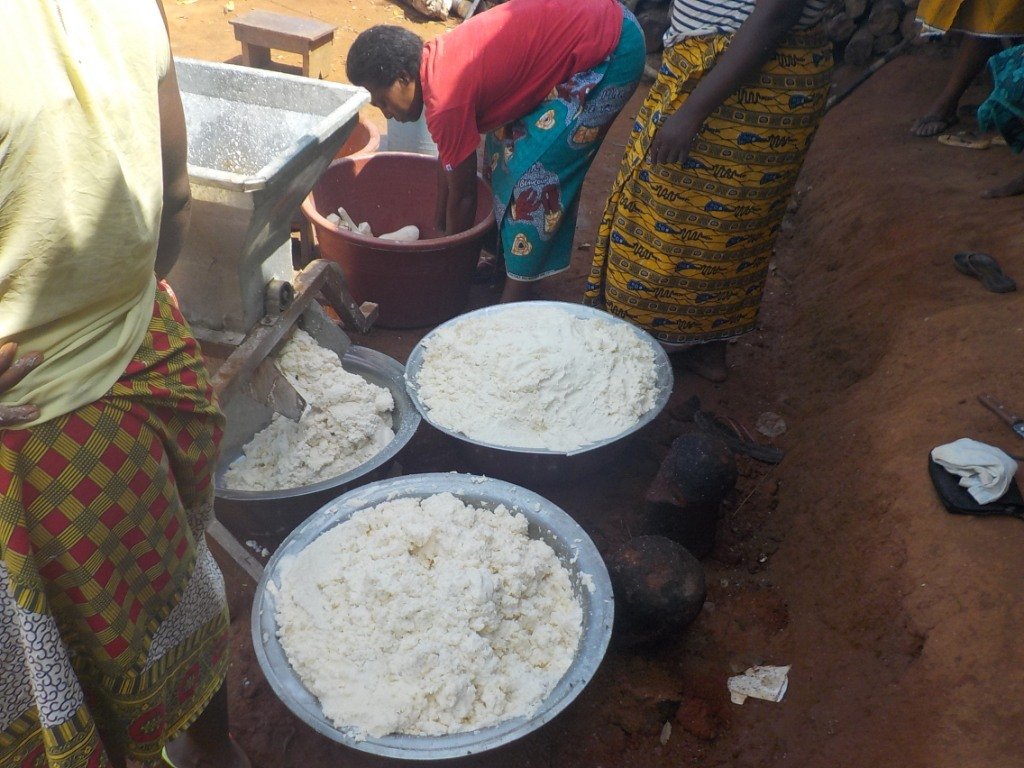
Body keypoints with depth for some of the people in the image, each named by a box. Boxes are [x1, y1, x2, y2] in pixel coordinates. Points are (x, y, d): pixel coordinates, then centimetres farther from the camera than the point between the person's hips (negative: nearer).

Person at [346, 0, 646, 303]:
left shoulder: (446, 99, -21)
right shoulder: (435, 60, 5)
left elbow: (462, 195, -9)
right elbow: (450, 157, 17)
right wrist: (439, 227, 24)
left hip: (611, 50, -9)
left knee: (535, 169, -8)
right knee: (506, 141, 14)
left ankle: (517, 295, 3)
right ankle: (505, 254, 25)